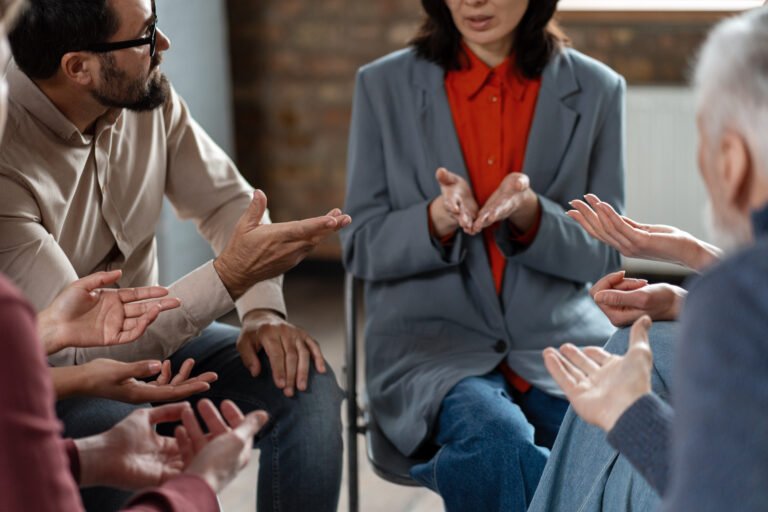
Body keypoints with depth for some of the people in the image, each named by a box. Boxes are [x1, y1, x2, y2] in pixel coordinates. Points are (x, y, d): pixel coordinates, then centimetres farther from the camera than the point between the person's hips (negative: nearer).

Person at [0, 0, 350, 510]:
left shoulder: (148, 96, -9)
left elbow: (227, 200, 3)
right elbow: (71, 350, -31)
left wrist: (264, 310, -16)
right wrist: (230, 275, -33)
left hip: (145, 333, 6)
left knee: (305, 383, -14)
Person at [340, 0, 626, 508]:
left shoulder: (595, 90, 5)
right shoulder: (385, 86, 4)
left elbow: (601, 256, 5)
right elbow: (362, 250, 3)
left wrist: (528, 213, -16)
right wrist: (439, 217, -19)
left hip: (561, 339, 1)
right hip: (430, 337, -1)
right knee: (496, 438, -34)